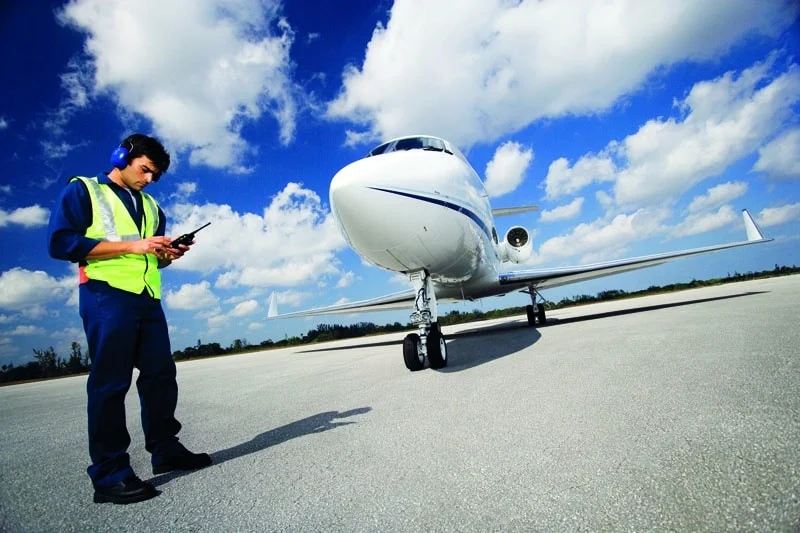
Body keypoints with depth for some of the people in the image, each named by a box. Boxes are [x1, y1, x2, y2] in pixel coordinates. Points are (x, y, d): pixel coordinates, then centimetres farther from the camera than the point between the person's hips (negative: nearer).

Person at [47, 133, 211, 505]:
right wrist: (131, 245, -15)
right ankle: (110, 474, 2)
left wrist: (167, 254, 3)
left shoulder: (150, 206, 24)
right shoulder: (83, 190, 5)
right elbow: (60, 242, -9)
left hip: (148, 298, 7)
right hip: (107, 295, -6)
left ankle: (165, 450, 16)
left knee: (160, 374, 5)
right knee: (110, 382, -5)